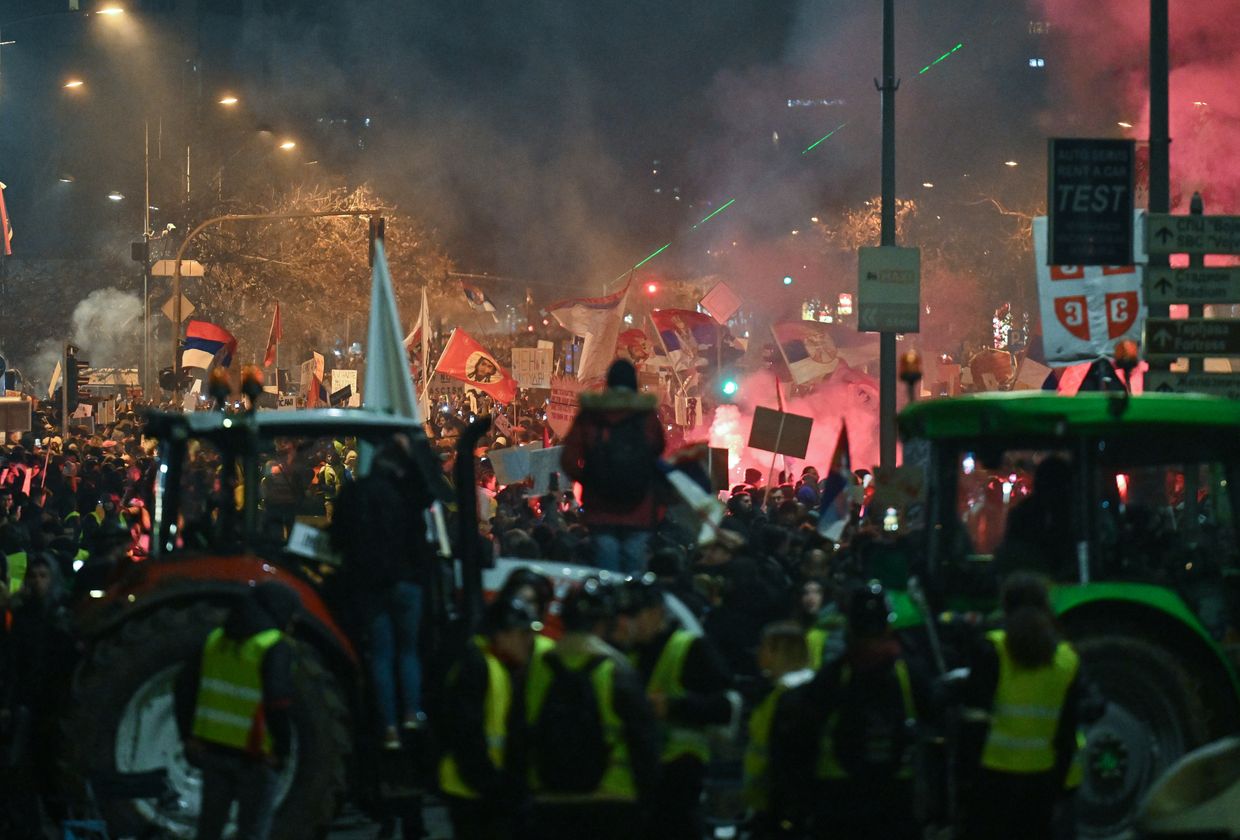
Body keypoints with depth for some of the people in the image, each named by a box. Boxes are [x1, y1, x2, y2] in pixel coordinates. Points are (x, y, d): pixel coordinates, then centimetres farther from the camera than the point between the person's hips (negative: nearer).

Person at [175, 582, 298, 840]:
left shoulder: (217, 638, 8)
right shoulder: (275, 647, -14)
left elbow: (185, 684, 10)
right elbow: (278, 700, -24)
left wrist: (189, 735, 14)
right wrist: (281, 749, -12)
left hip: (212, 748, 6)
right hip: (253, 755, -6)